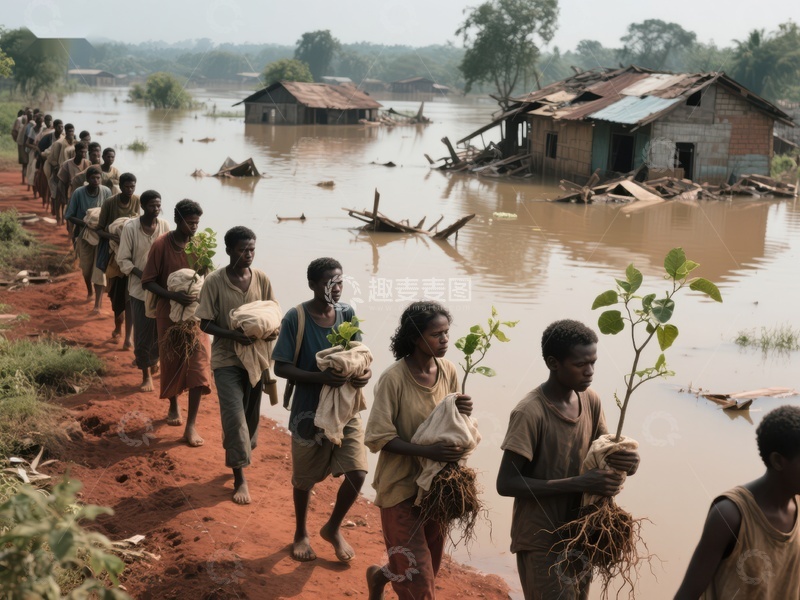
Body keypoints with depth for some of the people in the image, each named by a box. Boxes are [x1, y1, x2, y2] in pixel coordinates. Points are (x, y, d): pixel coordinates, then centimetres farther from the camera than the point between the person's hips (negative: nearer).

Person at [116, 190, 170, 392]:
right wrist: (141, 274, -20)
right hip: (139, 289, -2)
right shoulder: (130, 228, -11)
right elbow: (123, 259, -8)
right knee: (142, 334, 2)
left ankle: (153, 360, 38)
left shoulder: (165, 226, -3)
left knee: (161, 330, 9)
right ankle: (146, 374, 18)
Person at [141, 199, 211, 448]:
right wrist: (174, 295, -25)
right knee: (171, 363, 13)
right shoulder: (161, 245, -12)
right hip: (169, 314, -2)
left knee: (198, 367, -7)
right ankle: (174, 407, 40)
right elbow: (148, 282, -11)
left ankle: (191, 425, -5)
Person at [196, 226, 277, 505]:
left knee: (251, 415, 13)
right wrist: (235, 335, -24)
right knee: (235, 416, -8)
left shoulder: (261, 279, -2)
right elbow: (205, 324, -9)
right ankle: (240, 478, 2)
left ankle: (238, 457, 37)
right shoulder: (214, 282, -12)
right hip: (227, 359, -3)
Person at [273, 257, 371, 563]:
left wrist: (366, 372, -20)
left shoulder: (347, 314, -3)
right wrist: (321, 377, -28)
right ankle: (301, 533, 40)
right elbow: (281, 367, -15)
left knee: (357, 472, -6)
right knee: (304, 478, 13)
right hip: (309, 412, -3)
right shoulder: (296, 318, -15)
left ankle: (333, 528, 22)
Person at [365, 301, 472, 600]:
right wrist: (428, 451, -28)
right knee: (418, 576, -3)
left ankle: (381, 575, 47)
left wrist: (463, 412, -14)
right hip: (401, 484, -5)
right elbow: (378, 437, -19)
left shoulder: (449, 371, -4)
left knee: (429, 563, 20)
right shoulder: (394, 378, -20)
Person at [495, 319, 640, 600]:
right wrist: (579, 483, -28)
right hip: (542, 541, -7)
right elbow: (506, 483, -23)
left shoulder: (591, 400, 0)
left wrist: (622, 460, -14)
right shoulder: (530, 413, -22)